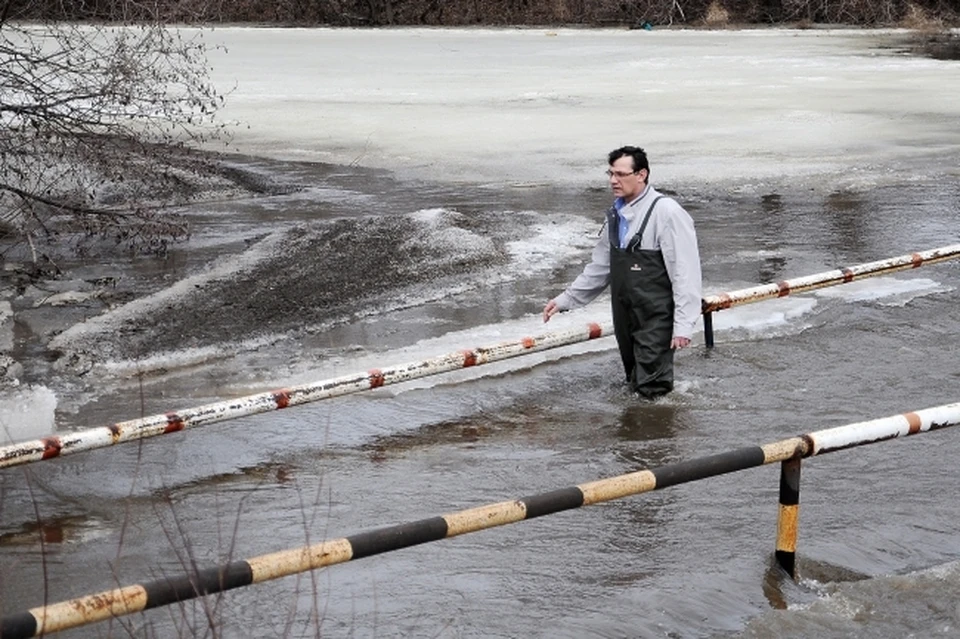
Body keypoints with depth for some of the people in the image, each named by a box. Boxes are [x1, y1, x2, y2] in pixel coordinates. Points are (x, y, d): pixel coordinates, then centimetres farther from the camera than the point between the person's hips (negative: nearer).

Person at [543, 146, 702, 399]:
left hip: (657, 321, -8)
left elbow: (685, 271, -18)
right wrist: (566, 299, 17)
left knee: (652, 390, -6)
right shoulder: (616, 214, 8)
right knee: (635, 385, 17)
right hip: (625, 318, 8)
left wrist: (683, 324, -21)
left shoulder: (666, 212, -16)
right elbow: (600, 266, 19)